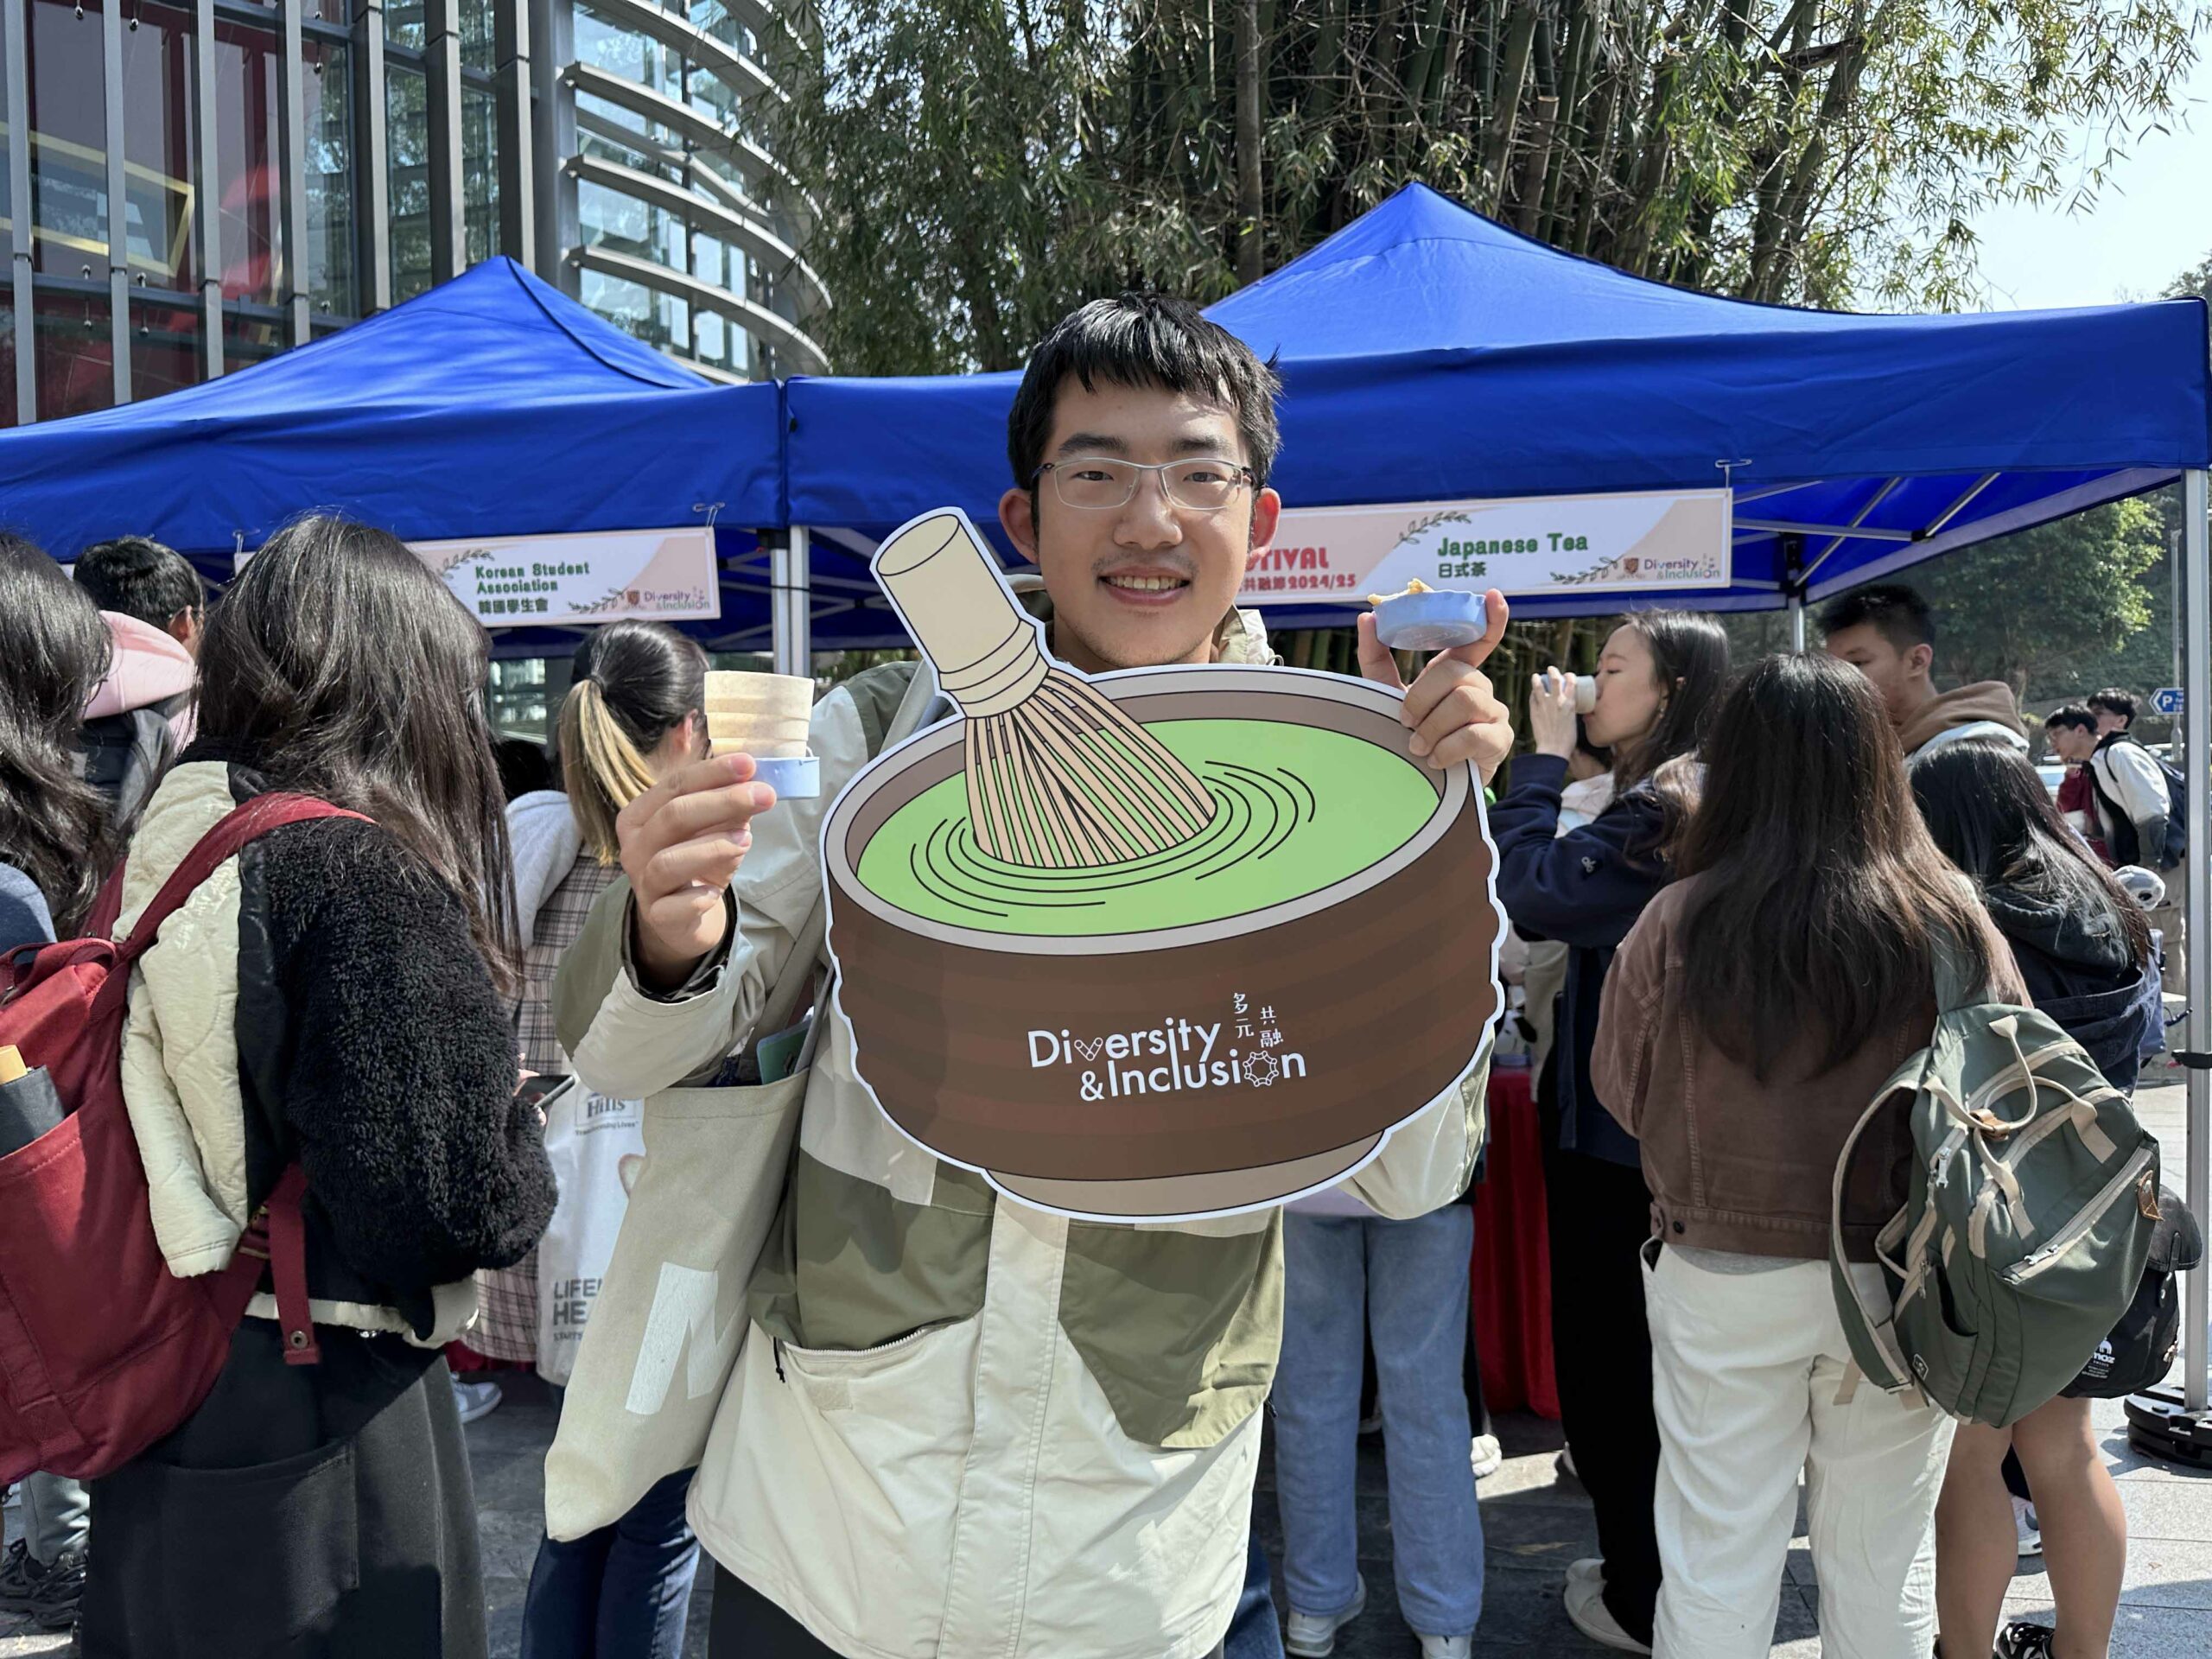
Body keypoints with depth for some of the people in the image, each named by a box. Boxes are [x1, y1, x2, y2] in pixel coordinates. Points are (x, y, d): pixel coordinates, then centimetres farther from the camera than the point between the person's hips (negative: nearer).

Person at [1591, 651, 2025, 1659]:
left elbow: (1622, 1094, -2)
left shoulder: (1681, 922, -15)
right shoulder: (1954, 920, -11)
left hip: (1720, 1277, -1)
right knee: (1883, 1567, 18)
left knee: (1718, 1565, 13)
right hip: (1898, 1280, 2)